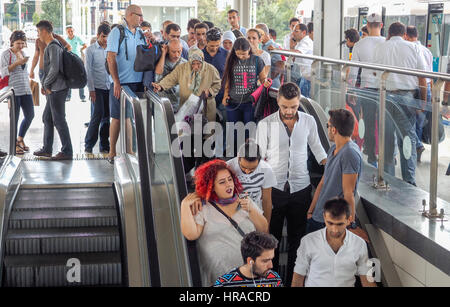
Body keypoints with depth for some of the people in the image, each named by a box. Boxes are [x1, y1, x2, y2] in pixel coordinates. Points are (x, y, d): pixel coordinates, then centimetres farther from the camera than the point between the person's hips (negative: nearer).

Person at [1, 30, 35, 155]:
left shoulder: (23, 53, 16)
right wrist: (17, 63, -20)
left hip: (25, 90, 7)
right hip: (13, 91, -7)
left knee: (30, 115, 7)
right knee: (15, 117, -4)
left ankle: (20, 139, 25)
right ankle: (14, 145, 6)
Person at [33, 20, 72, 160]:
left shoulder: (53, 47, -15)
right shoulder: (52, 46, 17)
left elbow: (54, 69, -23)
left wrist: (46, 84, -11)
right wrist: (44, 84, 15)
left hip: (57, 89, -10)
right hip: (53, 89, 10)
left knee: (59, 120, -6)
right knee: (47, 118, 16)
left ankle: (67, 151, -1)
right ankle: (47, 149, 24)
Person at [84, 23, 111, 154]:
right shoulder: (91, 50, -1)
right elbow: (88, 71, -3)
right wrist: (91, 89, -9)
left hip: (109, 87, 4)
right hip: (97, 88, -4)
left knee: (107, 116, 5)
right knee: (97, 114, -10)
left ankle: (104, 146, 13)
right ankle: (88, 145, 0)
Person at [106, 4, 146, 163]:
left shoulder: (140, 34, 13)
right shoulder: (117, 32, -5)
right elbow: (111, 58, -10)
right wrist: (117, 83, -16)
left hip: (138, 82, 5)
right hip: (121, 83, -5)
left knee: (128, 116, 7)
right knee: (118, 118, -1)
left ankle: (128, 150, 13)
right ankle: (112, 152, 8)